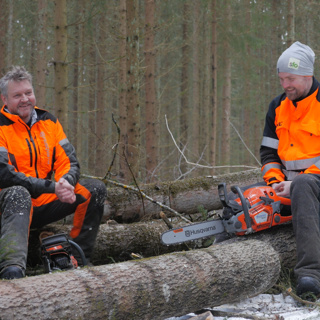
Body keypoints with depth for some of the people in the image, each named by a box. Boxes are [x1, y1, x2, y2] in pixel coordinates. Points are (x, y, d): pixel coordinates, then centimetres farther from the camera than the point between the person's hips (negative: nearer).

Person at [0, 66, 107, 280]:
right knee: (18, 194, -40)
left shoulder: (47, 121, 8)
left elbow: (69, 162, 6)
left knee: (95, 190, -6)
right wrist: (53, 187, -25)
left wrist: (66, 183, -20)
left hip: (44, 205, 6)